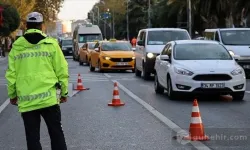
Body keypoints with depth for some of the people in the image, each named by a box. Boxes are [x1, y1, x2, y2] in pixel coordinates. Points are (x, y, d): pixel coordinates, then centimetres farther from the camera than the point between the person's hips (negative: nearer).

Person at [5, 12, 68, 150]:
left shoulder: (16, 47, 4)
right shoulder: (51, 44, 0)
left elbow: (11, 74, 4)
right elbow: (62, 71, 0)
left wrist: (12, 95, 17)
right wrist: (64, 92, 12)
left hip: (26, 101, 1)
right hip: (49, 98, -1)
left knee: (32, 137, 8)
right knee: (56, 133, 9)